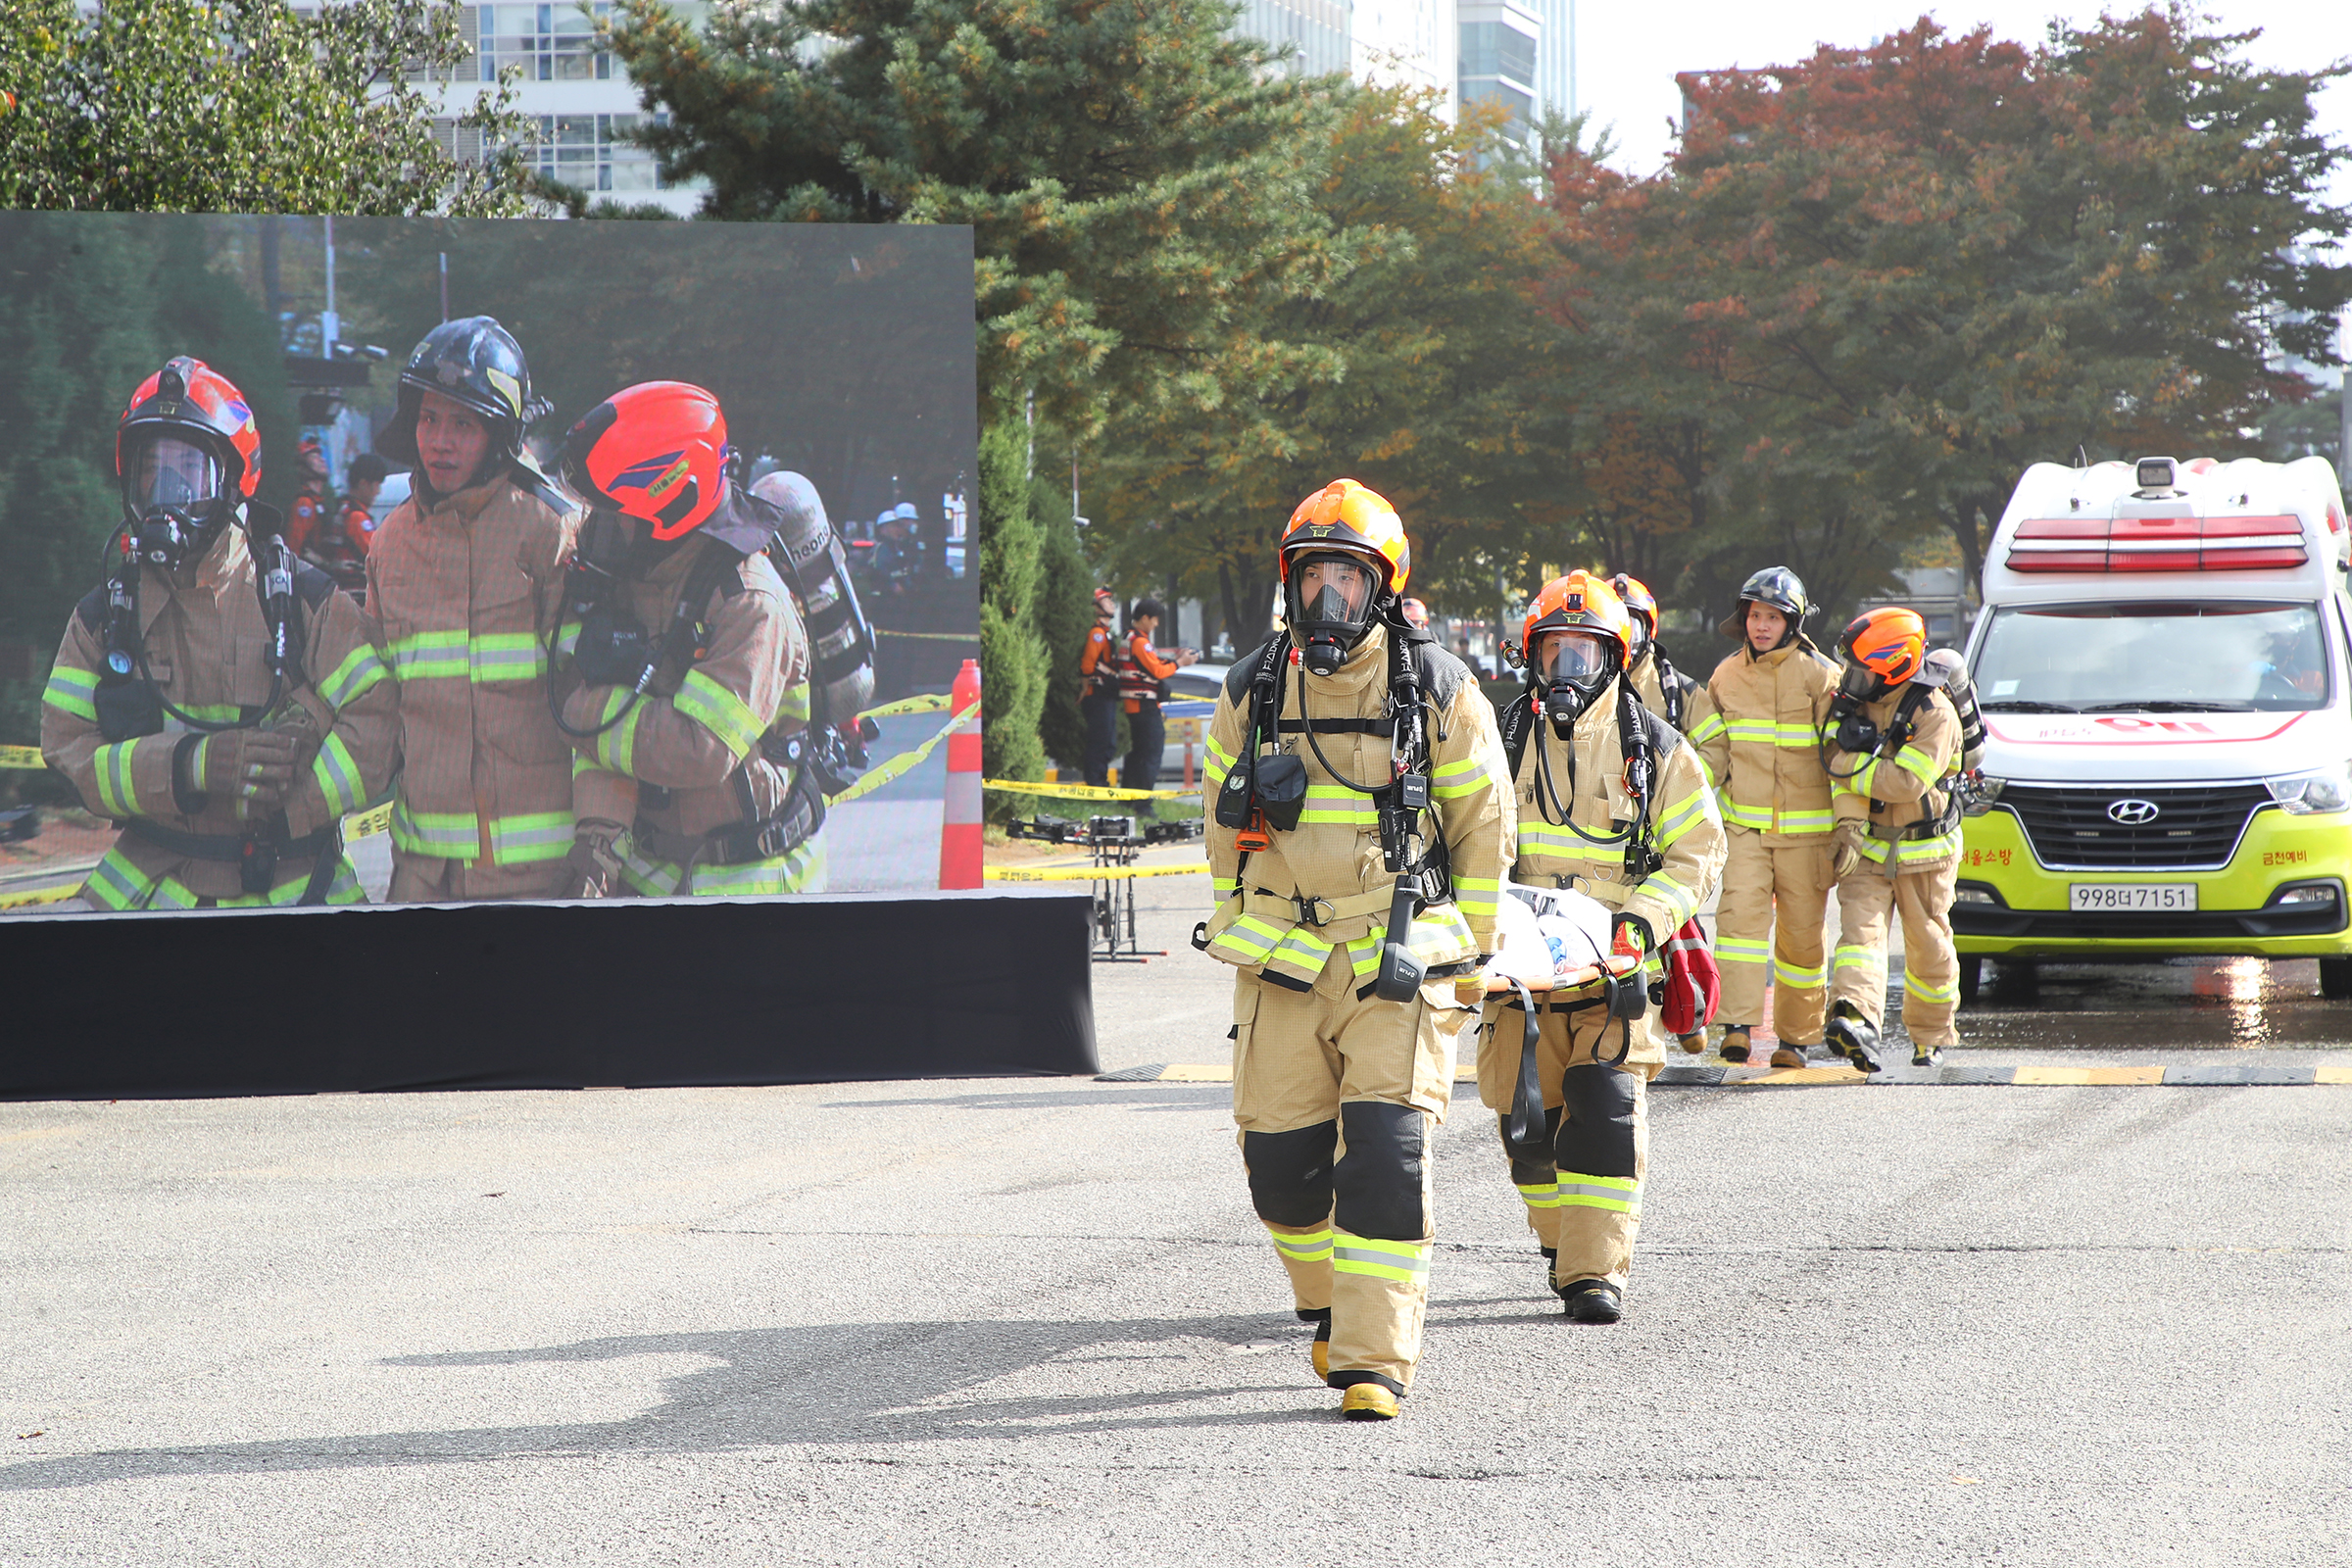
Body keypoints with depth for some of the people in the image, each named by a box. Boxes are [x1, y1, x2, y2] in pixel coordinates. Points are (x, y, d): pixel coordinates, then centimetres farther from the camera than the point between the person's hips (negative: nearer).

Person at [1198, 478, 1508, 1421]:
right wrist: (1236, 935, 17)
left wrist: (1464, 956, 6)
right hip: (1282, 958, 3)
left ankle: (1375, 1360, -10)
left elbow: (1482, 824, 6)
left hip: (1397, 962, -3)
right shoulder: (1252, 692, 6)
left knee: (1387, 1158, -13)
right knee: (1280, 1161, 2)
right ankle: (1330, 1304, 29)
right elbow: (1225, 825, 18)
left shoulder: (1437, 690, -1)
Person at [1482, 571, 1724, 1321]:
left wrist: (1642, 923, -11)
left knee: (1607, 1112, -13)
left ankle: (1598, 1270, -13)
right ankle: (1563, 1246, 24)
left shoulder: (1655, 751, 4)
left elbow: (1697, 852, 4)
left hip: (1613, 970, -2)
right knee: (1528, 1120, 2)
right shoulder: (1503, 740, 8)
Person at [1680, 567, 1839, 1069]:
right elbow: (1712, 750, 14)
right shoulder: (1727, 676, 8)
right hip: (1746, 824, 2)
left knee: (1802, 932, 3)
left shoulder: (1821, 677, -2)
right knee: (1740, 912, -17)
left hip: (1805, 829, -2)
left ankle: (1796, 1037, 12)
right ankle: (1738, 1023, -23)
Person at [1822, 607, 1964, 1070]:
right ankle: (1856, 1020, -37)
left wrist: (1851, 767, -19)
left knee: (1928, 947, 8)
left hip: (1923, 852, -3)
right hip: (1867, 847, 3)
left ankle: (1930, 1035, 27)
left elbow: (1907, 783, -25)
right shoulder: (1854, 705, 2)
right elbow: (1843, 769, -4)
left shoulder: (1934, 714, -16)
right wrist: (1848, 826, -18)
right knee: (1860, 929, -18)